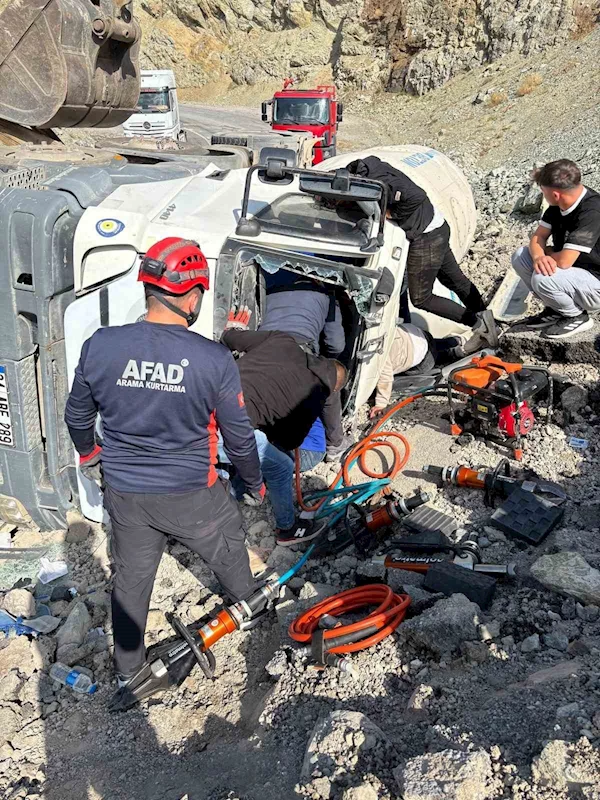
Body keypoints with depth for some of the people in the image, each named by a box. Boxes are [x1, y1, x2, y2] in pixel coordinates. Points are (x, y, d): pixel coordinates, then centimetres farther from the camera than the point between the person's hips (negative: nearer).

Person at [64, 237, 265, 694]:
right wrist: (255, 483, 9)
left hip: (124, 492, 2)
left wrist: (87, 453, 24)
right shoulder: (215, 360, -22)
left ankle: (127, 666, 41)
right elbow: (239, 436, -11)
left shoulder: (99, 347, -15)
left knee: (131, 578, 22)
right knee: (227, 547, 28)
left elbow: (77, 415, 1)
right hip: (192, 494, -2)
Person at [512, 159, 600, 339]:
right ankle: (555, 310, 10)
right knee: (520, 256, 0)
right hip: (574, 272, 9)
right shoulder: (559, 204, -5)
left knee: (543, 278, -33)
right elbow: (538, 237, 0)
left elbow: (563, 261, -34)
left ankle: (577, 317, -4)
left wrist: (547, 253, -10)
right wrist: (539, 257, -23)